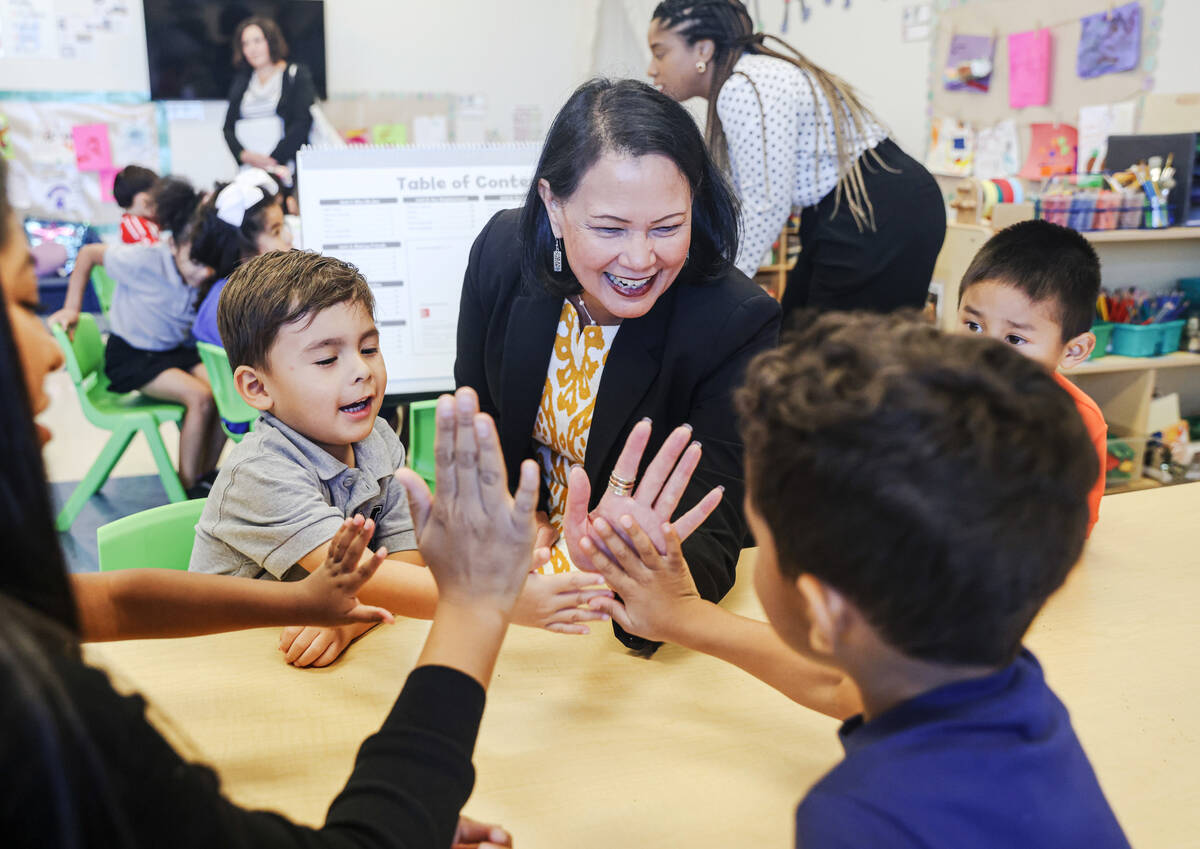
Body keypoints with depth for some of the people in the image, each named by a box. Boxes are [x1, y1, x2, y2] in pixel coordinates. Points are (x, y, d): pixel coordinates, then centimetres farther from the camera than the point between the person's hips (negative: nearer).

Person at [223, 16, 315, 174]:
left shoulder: (297, 75, 9)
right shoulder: (241, 81, 21)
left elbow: (302, 123, -3)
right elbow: (228, 128, 16)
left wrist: (274, 160, -11)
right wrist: (245, 155, -5)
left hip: (285, 169, -3)